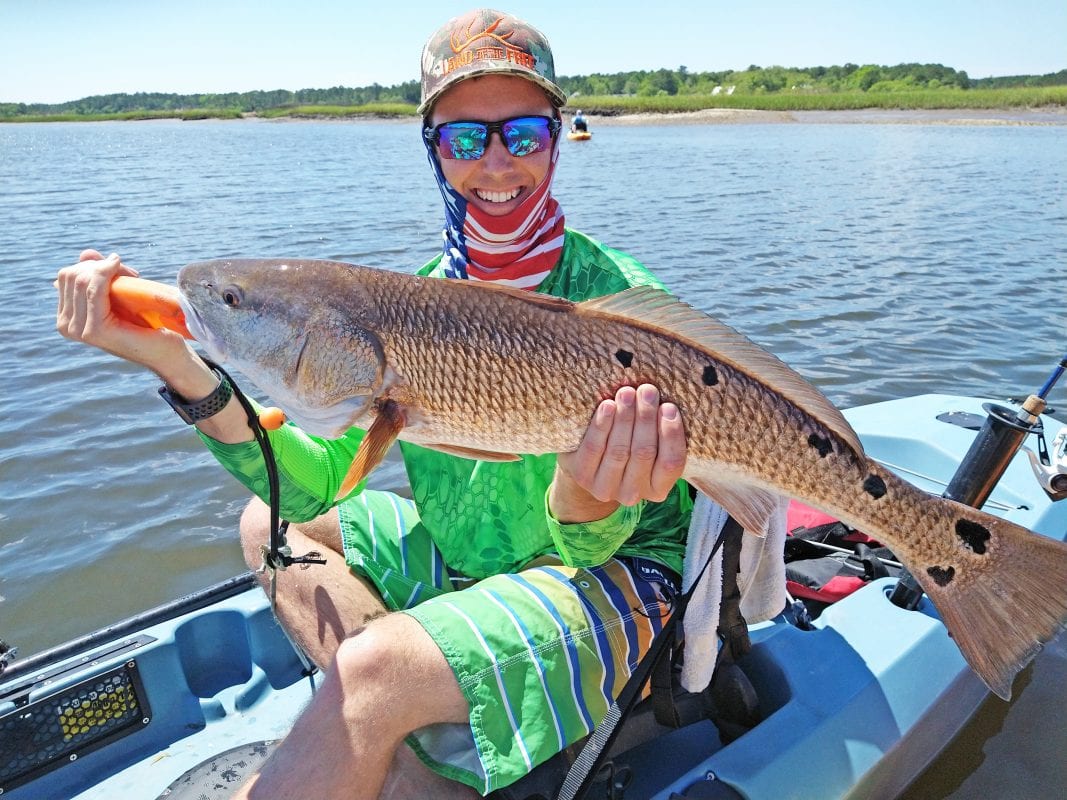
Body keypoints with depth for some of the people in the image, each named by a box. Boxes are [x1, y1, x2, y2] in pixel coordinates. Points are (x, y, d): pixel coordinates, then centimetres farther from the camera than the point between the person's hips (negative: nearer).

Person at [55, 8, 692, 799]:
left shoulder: (623, 296, -17)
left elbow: (591, 542, -20)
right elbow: (312, 482, -9)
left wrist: (587, 503, -44)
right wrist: (179, 364, -21)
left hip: (615, 580, -6)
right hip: (468, 561, 6)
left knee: (375, 666, -30)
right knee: (272, 525, 6)